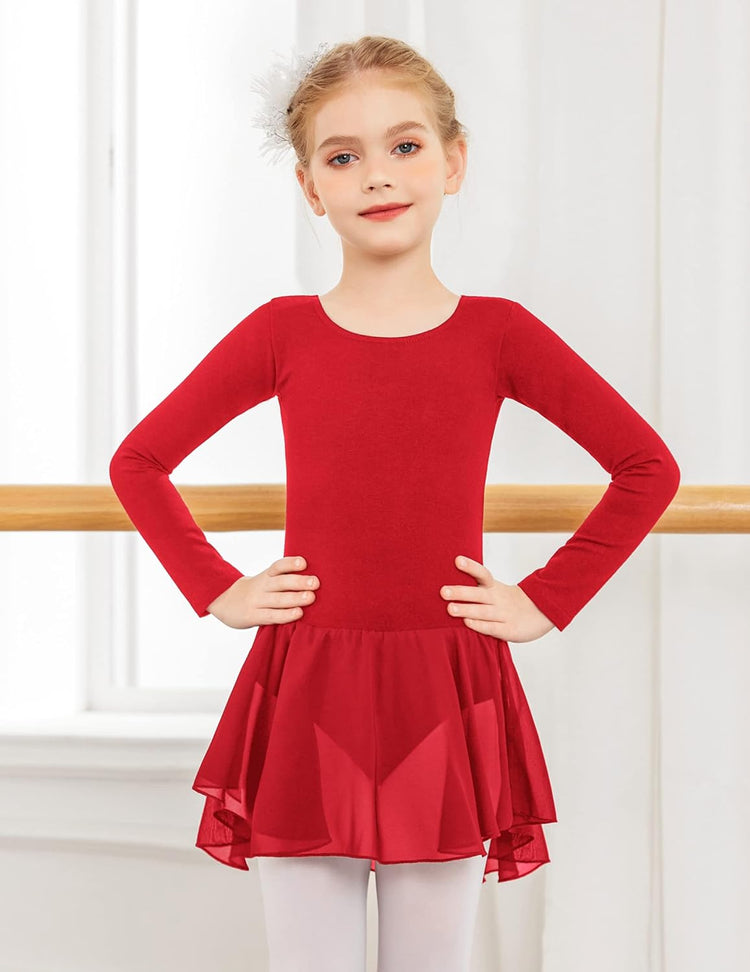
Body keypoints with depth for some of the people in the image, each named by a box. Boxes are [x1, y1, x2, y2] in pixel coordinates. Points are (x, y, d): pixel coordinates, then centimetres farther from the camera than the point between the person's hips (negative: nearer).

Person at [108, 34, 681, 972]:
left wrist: (549, 600, 0)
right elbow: (139, 461, 10)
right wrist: (216, 590, 2)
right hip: (305, 695, 0)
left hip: (447, 699, 0)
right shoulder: (281, 332, 1)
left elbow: (648, 468, 6)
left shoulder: (498, 333, 0)